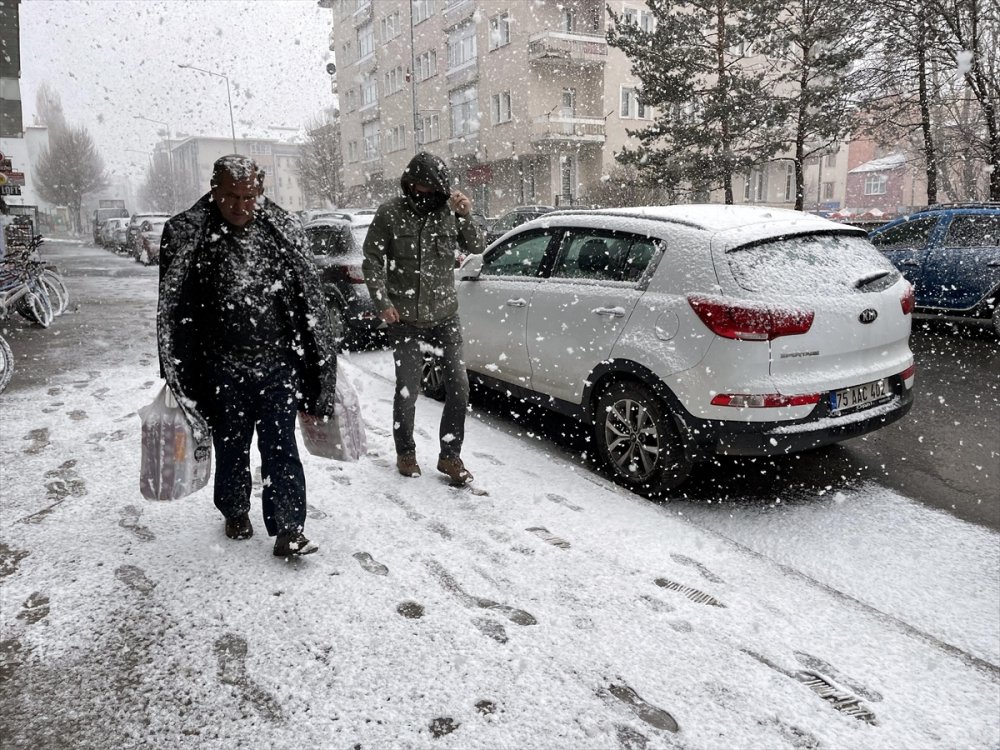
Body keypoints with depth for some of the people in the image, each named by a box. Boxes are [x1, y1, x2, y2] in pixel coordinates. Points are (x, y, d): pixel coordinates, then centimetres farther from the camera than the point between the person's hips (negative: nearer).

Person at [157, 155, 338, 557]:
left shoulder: (283, 230, 1)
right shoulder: (186, 235, -4)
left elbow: (309, 298, 8)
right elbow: (172, 311, 0)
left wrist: (318, 362, 10)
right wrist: (175, 374, 0)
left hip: (278, 362, 0)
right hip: (223, 369, 0)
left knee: (280, 447, 0)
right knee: (231, 447, 15)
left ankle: (288, 529, 6)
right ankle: (235, 512, 37)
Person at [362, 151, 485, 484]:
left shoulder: (448, 212, 2)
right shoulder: (391, 213, -3)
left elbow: (477, 247, 5)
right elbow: (372, 259, -1)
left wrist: (466, 216, -12)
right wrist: (382, 301, -10)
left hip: (445, 316, 2)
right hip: (405, 319, -2)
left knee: (459, 387, 1)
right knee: (407, 390, 2)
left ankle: (450, 456, 16)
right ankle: (405, 453, 24)